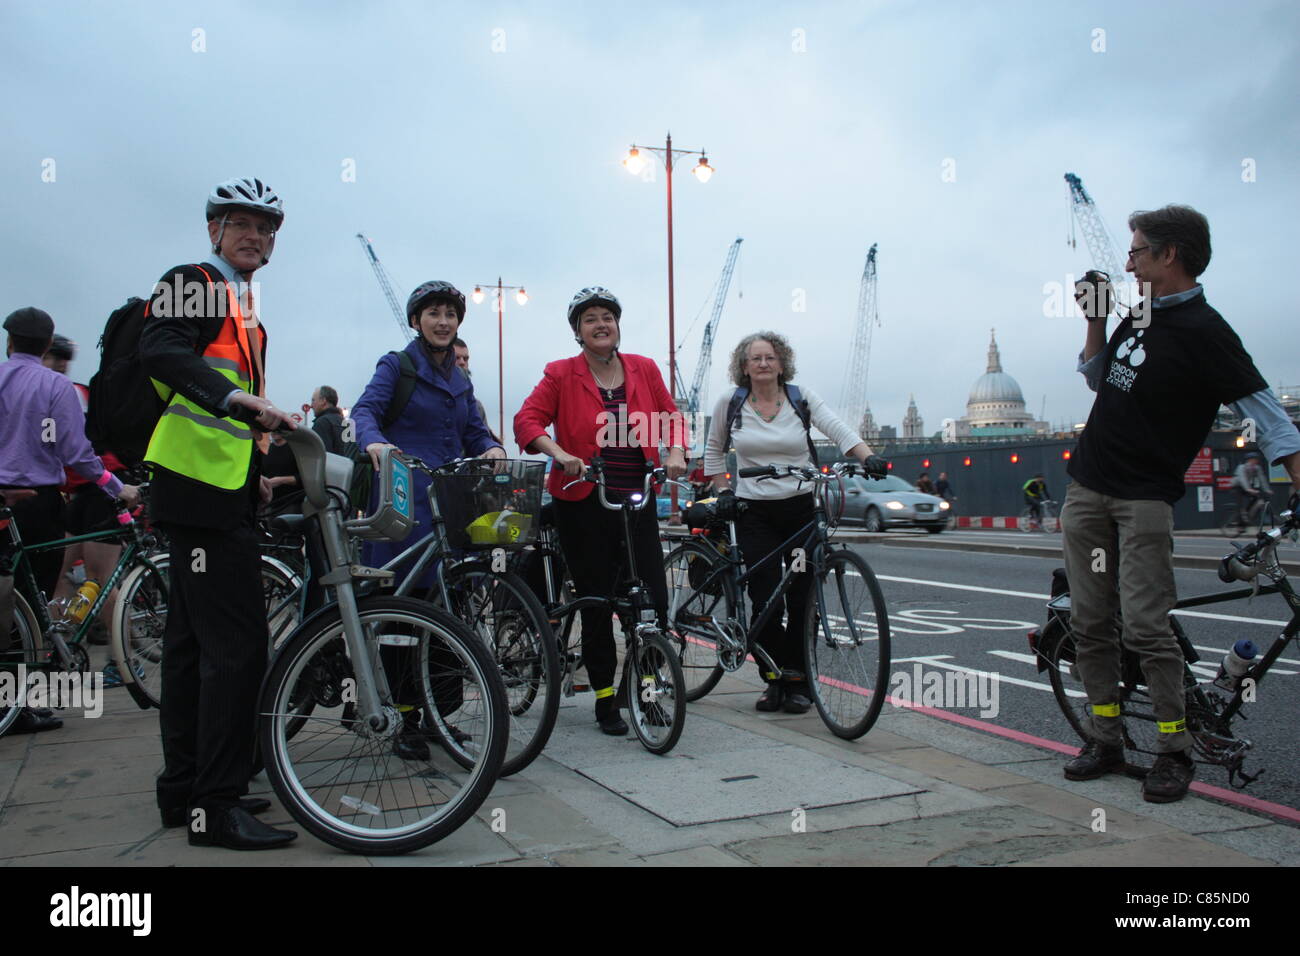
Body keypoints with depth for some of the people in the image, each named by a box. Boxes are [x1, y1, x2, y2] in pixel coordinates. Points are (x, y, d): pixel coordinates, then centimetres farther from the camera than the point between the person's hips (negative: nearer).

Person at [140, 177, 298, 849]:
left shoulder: (243, 305, 23)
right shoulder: (191, 283, -5)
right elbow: (161, 351, -25)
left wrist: (256, 474, 23)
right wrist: (239, 397, -39)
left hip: (225, 489, 10)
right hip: (199, 485, -10)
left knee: (195, 640, 13)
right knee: (238, 643, -13)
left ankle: (184, 792, 22)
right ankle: (216, 806, -7)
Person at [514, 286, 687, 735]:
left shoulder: (644, 369, 7)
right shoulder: (561, 374, -1)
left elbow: (670, 416, 12)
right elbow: (527, 420, -8)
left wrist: (675, 453, -6)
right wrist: (559, 454, -24)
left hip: (638, 500, 2)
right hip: (583, 503, -2)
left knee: (655, 598, -3)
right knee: (596, 602, 6)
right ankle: (605, 699, 20)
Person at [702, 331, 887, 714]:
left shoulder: (802, 397, 1)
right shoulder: (729, 404, 3)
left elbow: (837, 429, -12)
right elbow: (714, 450, 18)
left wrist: (868, 457, -29)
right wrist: (723, 491, 8)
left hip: (801, 508, 0)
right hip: (754, 513, 0)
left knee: (803, 599, 0)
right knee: (765, 602, -7)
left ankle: (798, 683, 15)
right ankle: (775, 681, 12)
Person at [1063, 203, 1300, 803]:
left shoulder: (1204, 331, -12)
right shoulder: (1138, 317, 12)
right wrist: (1095, 319, 14)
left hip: (1144, 498, -7)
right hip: (1086, 488, 8)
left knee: (1146, 628, -10)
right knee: (1090, 623, 7)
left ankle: (1174, 752, 3)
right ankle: (1106, 741, 16)